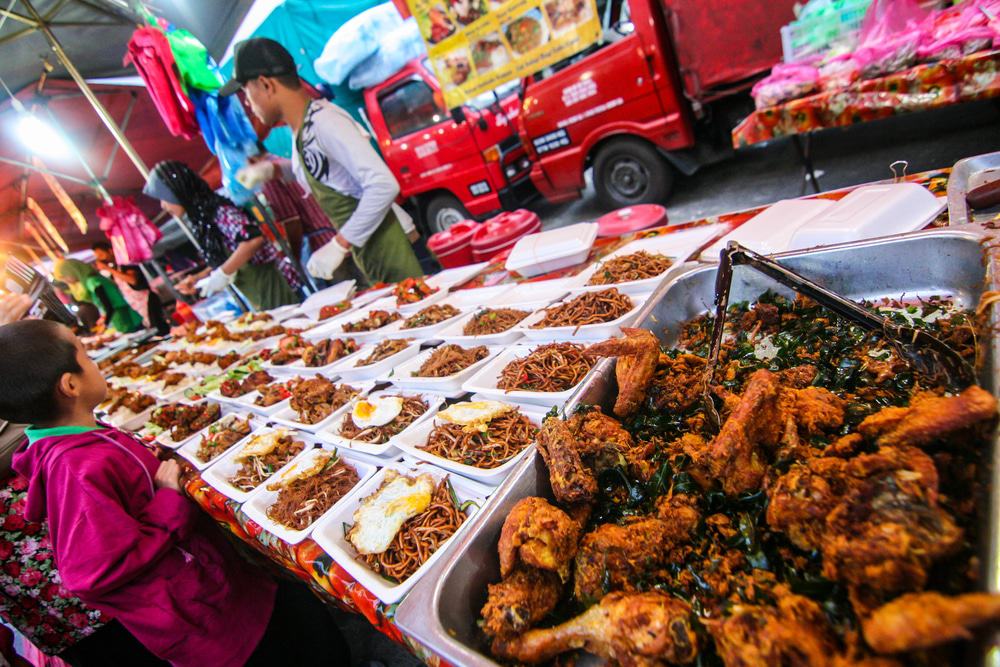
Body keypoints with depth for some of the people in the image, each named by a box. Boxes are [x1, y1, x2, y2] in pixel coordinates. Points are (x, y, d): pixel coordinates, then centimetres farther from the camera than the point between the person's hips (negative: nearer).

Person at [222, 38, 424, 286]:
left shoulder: (323, 120, -17)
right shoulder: (303, 128, 9)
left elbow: (383, 185, -27)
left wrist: (339, 245, -23)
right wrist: (271, 168, 14)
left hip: (385, 250, -9)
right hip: (362, 252, 9)